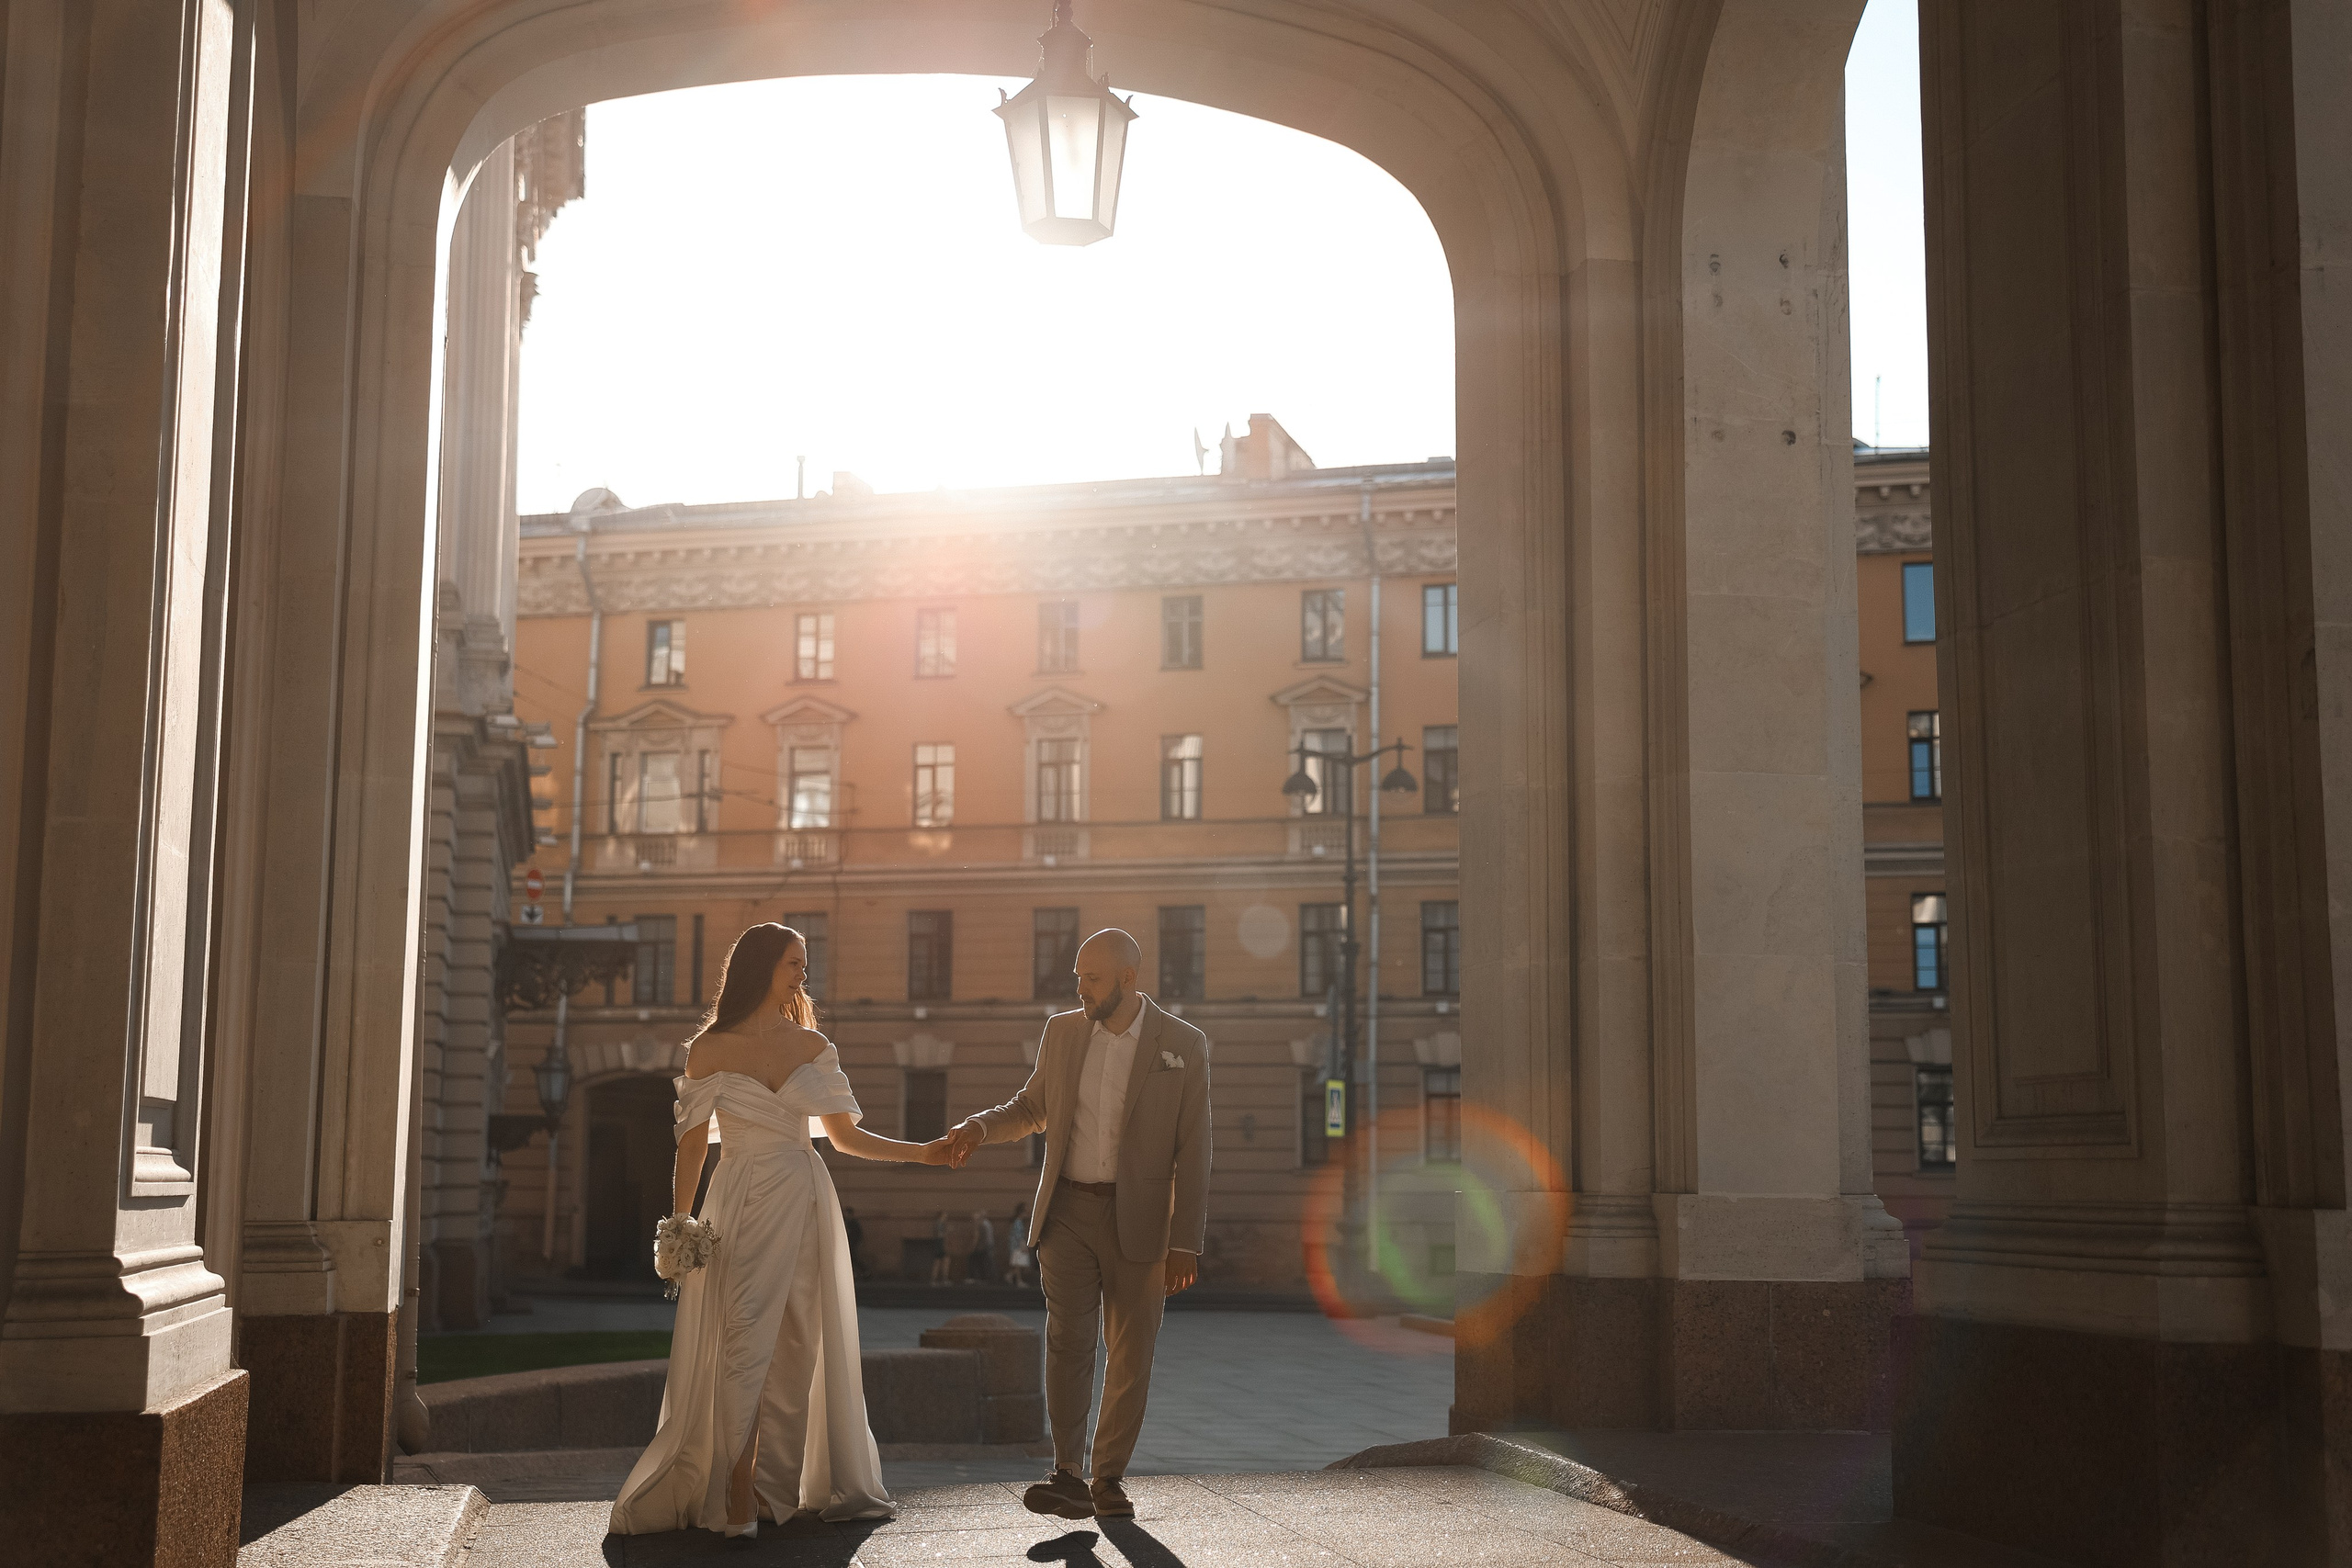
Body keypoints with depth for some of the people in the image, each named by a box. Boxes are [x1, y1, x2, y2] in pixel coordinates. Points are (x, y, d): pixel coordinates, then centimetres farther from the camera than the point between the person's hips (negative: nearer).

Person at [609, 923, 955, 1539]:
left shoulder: (811, 1044, 9)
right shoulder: (710, 1048, 2)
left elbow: (846, 1136, 13)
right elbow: (691, 1147, 2)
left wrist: (924, 1152, 5)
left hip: (807, 1202, 4)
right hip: (744, 1206, -3)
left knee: (799, 1349, 3)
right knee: (745, 1342, -10)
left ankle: (777, 1488, 10)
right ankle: (737, 1495, -7)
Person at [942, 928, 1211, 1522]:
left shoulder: (1184, 1045, -4)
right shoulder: (1062, 1032, 5)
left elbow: (1192, 1153, -3)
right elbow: (1034, 1108, 21)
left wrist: (1185, 1244, -7)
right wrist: (980, 1126, 1)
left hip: (1138, 1220, -2)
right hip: (1068, 1211, 2)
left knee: (1131, 1353, 4)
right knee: (1068, 1340, -10)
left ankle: (1109, 1479, 14)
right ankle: (1067, 1476, -10)